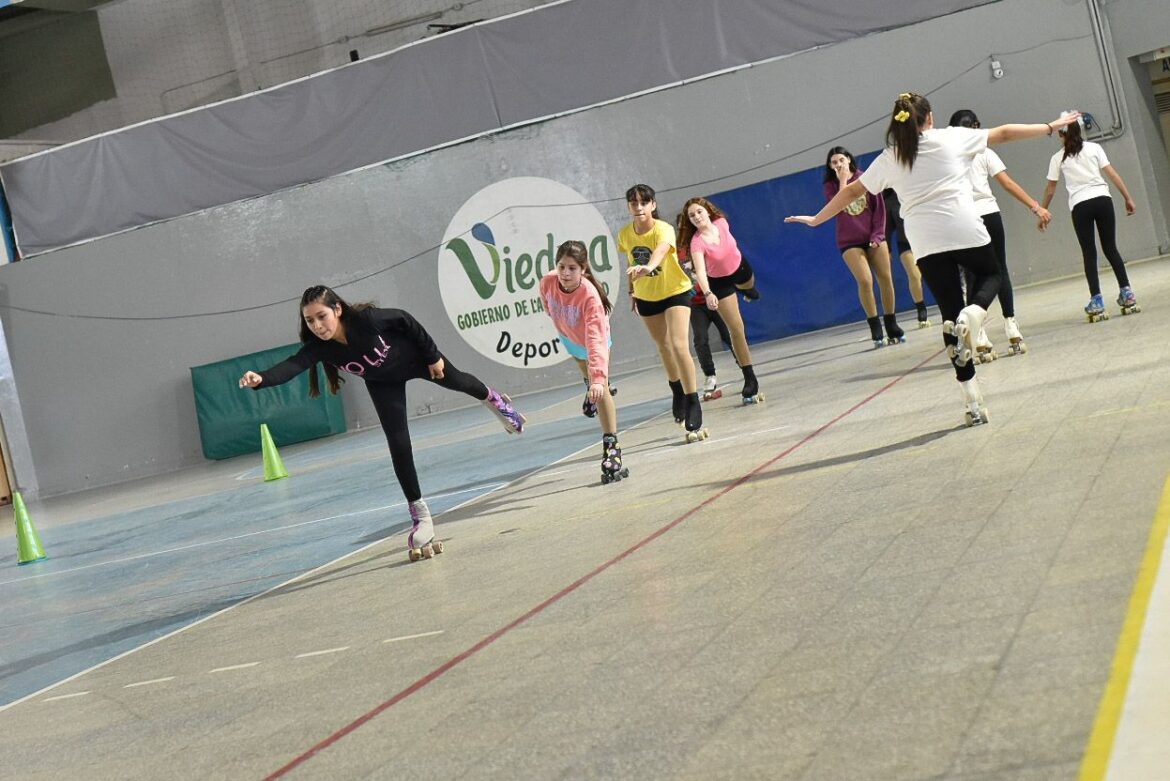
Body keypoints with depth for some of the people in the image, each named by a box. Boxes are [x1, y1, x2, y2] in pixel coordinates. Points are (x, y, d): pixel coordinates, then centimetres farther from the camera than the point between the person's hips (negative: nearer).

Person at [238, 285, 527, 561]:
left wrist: (434, 355, -18)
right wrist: (260, 379, -68)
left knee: (457, 381, 27)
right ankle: (419, 515, 2)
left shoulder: (366, 319, -41)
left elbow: (404, 319, -25)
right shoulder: (318, 347, -33)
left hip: (415, 357, -2)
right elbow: (292, 365, -49)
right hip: (383, 383, 2)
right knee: (398, 445, -9)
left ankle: (492, 398, 65)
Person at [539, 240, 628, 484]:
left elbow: (595, 340, -50)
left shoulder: (590, 295, -43)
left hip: (592, 341, -5)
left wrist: (599, 377, -58)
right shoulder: (548, 282, -31)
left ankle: (611, 448, -17)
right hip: (568, 336, 5)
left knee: (599, 389, -20)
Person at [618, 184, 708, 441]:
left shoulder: (663, 229, -28)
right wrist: (633, 289, 11)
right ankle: (677, 391, 42)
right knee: (663, 347, 17)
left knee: (678, 345, -20)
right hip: (646, 298, 5)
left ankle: (693, 406, -15)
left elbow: (661, 249, -52)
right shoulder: (625, 235, -12)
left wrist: (649, 267, -72)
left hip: (675, 292, -5)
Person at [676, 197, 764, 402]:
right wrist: (707, 293, -65)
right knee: (736, 330, -8)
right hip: (719, 283, -4)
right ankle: (750, 380, -2)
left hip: (741, 268, 4)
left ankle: (749, 291, 82)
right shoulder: (697, 242, -35)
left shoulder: (721, 222, -23)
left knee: (750, 287, 40)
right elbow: (700, 271, -48)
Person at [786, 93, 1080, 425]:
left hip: (926, 244, 1)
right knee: (989, 274, 28)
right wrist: (1052, 127, 25)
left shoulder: (889, 159, 12)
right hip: (965, 232, -1)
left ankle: (973, 402, 5)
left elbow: (851, 191, 18)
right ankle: (973, 314, -8)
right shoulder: (951, 138, 8)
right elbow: (1004, 133, 15)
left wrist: (816, 219, 30)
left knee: (950, 315, 8)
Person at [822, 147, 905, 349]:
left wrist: (878, 234, -5)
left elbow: (879, 207, 3)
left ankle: (892, 325, 9)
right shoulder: (831, 186, 3)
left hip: (873, 237, 2)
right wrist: (842, 181, -13)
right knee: (865, 281, -15)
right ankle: (875, 329, -7)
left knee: (885, 278, -3)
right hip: (849, 242, -1)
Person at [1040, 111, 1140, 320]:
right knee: (1111, 249, 10)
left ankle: (1096, 302, -4)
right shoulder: (1094, 148, 10)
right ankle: (1126, 293, 6)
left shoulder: (1058, 158, 8)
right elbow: (1112, 174, 4)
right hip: (1102, 199, 1)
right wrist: (1128, 198, 8)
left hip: (1080, 205, -1)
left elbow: (1050, 190, 10)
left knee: (1089, 254, 2)